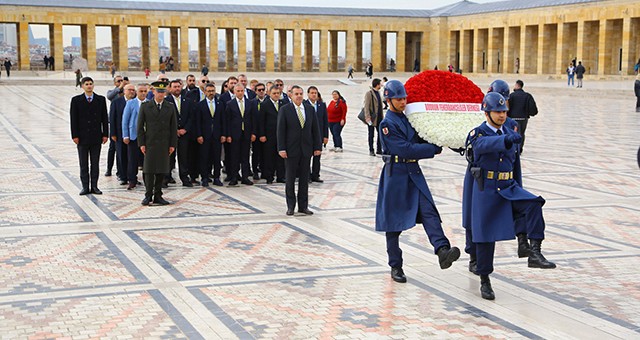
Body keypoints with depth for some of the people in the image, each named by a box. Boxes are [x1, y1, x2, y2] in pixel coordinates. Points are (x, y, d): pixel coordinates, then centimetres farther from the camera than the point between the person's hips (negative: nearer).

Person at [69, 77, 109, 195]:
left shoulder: (101, 100, 5)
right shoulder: (76, 100, 1)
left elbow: (104, 118, 6)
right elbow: (74, 119, -1)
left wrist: (105, 134, 0)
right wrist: (75, 135, -8)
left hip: (96, 137, 1)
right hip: (82, 137, -1)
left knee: (95, 163, 6)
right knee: (83, 164, 3)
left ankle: (94, 186, 12)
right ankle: (85, 187, 8)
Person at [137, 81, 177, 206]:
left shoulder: (170, 107, 7)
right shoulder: (145, 106, 3)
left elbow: (174, 127, 7)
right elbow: (140, 126, 2)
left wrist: (173, 144, 1)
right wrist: (141, 143, -5)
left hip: (164, 144, 2)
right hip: (150, 143, -2)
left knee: (162, 170, 3)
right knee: (149, 170, -1)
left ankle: (158, 195, 11)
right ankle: (148, 195, 7)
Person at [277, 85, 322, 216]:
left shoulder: (310, 109, 7)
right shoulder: (284, 109, -4)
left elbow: (315, 129, 8)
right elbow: (281, 130, -6)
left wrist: (318, 146, 2)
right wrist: (281, 149, -12)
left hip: (306, 150, 3)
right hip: (291, 150, -3)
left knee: (304, 179, 7)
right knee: (290, 179, 4)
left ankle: (303, 206, 15)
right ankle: (290, 206, 12)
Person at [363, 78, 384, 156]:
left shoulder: (378, 92, 13)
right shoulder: (369, 93, -11)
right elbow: (366, 106, -16)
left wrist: (382, 116, 16)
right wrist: (367, 117, -23)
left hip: (379, 117, 8)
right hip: (372, 117, -7)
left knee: (380, 133, 9)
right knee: (371, 135, 2)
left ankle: (379, 150, 18)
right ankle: (371, 151, 9)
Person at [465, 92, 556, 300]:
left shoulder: (510, 134, 10)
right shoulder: (478, 134, -8)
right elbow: (486, 144, -33)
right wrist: (507, 139, -49)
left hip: (508, 188, 4)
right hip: (485, 190, -4)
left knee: (533, 205, -25)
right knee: (485, 236, 1)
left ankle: (535, 253, -27)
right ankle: (484, 281, 16)